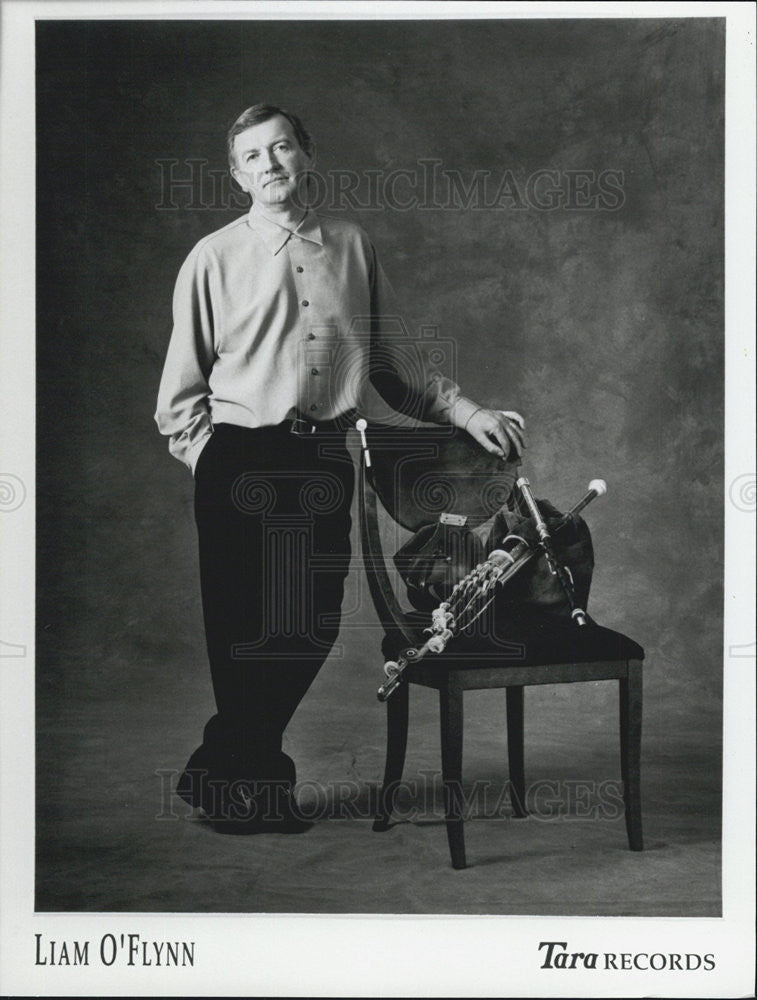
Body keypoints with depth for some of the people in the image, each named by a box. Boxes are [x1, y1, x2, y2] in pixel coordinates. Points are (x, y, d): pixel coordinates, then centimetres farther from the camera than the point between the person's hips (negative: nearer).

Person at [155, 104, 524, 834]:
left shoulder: (351, 248, 10)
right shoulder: (214, 259, 2)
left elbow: (391, 365, 15)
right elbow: (181, 390, 5)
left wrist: (465, 411, 7)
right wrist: (209, 463, -5)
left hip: (324, 460, 4)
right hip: (240, 463, -3)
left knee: (313, 628, 7)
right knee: (246, 631, 0)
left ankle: (225, 771, 28)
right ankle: (248, 779, 23)